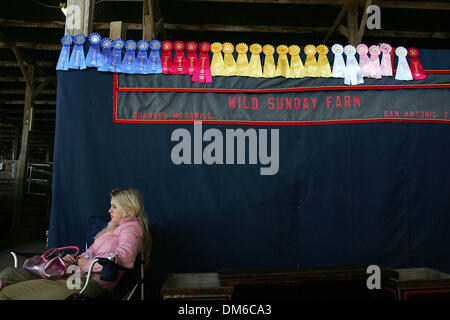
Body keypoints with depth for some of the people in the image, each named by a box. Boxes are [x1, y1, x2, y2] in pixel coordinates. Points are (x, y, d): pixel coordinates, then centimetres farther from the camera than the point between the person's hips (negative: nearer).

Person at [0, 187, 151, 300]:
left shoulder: (132, 226, 0)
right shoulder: (113, 226, 29)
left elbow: (124, 257, -20)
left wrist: (86, 263, -11)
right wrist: (76, 259, 6)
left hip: (92, 281, -10)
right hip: (78, 275, 10)